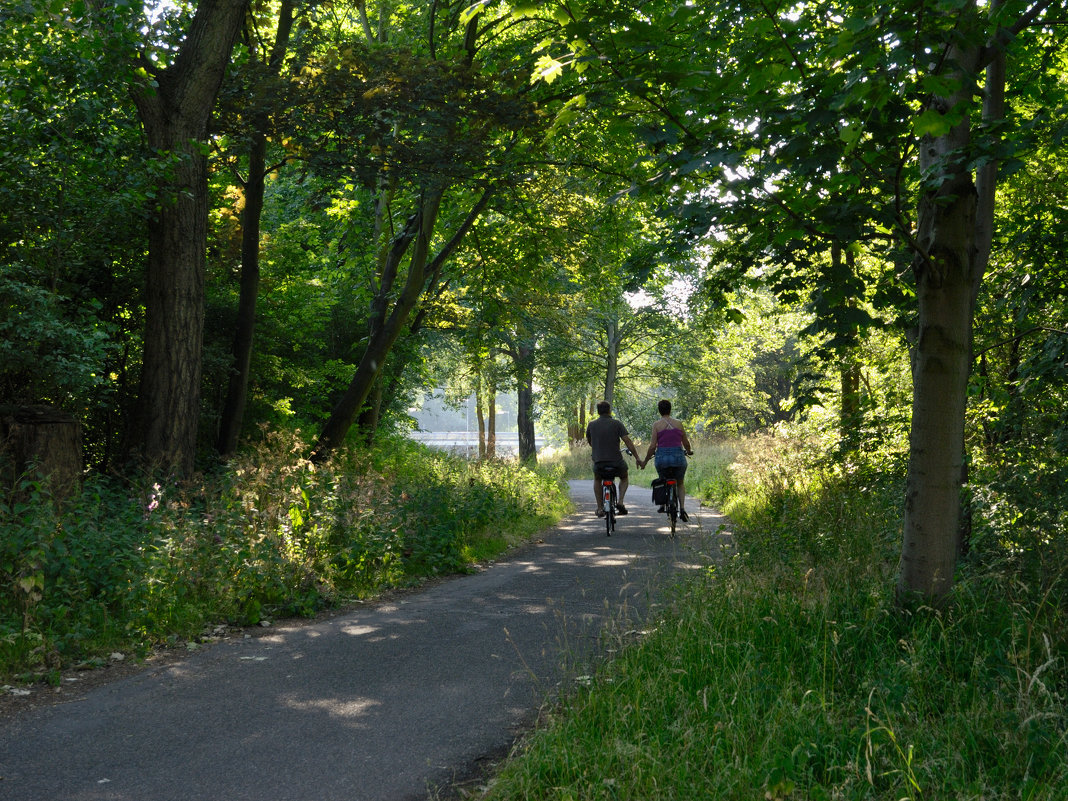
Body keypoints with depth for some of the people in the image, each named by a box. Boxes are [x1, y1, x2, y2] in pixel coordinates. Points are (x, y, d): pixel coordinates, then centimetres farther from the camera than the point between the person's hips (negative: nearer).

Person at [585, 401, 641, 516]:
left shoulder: (592, 425, 4)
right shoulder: (616, 424, -3)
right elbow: (628, 442, -9)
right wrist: (637, 458, -4)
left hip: (598, 461, 1)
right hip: (616, 461, -1)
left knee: (597, 480, 32)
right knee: (624, 478, 29)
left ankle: (599, 508, 21)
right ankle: (620, 502, 7)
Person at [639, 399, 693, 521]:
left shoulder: (656, 425, -1)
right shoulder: (678, 423, 5)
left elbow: (653, 446, -5)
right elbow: (686, 443, 13)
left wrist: (645, 462, 5)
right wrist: (689, 451, 36)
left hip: (662, 457, -1)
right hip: (678, 456, 1)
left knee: (662, 481, 28)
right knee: (680, 483, 19)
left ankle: (662, 504, 24)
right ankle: (682, 508, 0)